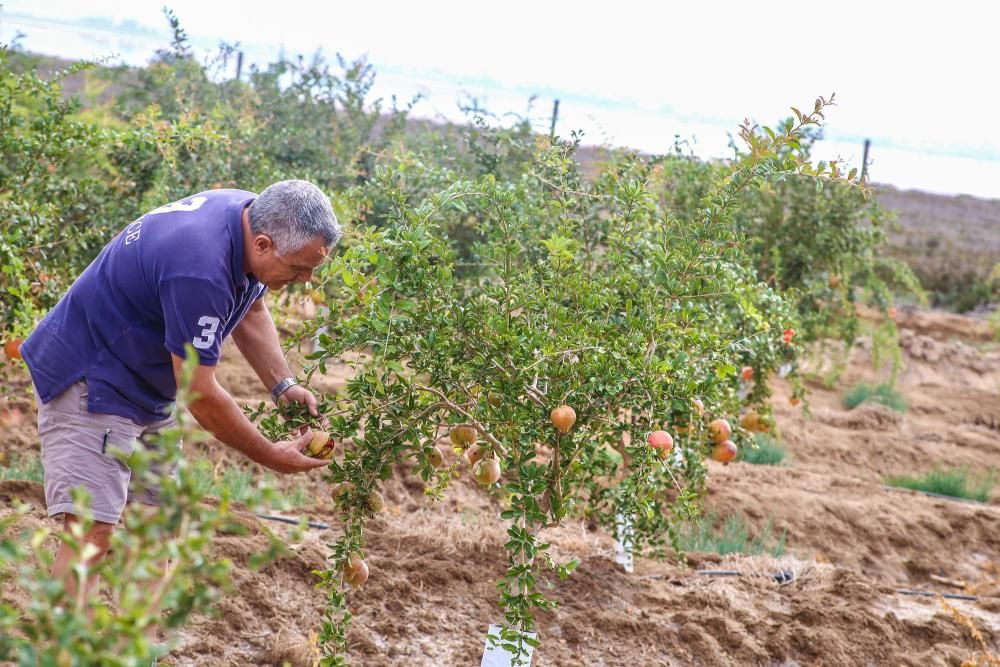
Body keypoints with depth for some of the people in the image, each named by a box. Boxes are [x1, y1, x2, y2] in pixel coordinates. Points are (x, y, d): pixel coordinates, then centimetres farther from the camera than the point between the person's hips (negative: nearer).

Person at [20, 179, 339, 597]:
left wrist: (283, 386, -1)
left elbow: (251, 311, 13)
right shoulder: (200, 270, -34)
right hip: (91, 383, -10)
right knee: (92, 529, -18)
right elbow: (200, 395, -27)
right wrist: (272, 458, -16)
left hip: (147, 385, 10)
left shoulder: (254, 217, -6)